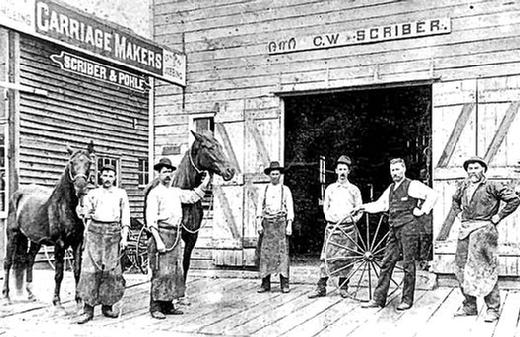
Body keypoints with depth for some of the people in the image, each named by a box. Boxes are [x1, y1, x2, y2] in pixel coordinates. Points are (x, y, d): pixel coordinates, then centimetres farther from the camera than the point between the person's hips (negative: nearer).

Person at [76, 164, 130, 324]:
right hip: (95, 231, 0)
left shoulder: (121, 194, 11)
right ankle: (88, 308, -5)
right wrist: (86, 235, 2)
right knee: (90, 269, -7)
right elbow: (87, 216, 12)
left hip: (114, 232, 1)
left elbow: (125, 217, 7)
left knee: (112, 270, 1)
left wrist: (124, 237, -1)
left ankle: (107, 305, 13)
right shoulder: (92, 194, 12)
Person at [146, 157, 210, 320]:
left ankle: (168, 305, 17)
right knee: (161, 272, -8)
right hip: (162, 233, -8)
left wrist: (204, 184, 14)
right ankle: (155, 307, -2)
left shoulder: (176, 192, 16)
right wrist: (158, 240, -19)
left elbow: (193, 196, 28)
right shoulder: (155, 193, -5)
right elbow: (151, 219, -11)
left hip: (176, 235, 8)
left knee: (176, 271, 9)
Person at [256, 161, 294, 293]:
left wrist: (289, 225, -4)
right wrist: (259, 223, 0)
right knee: (265, 253, -1)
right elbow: (259, 207, 10)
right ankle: (265, 283, 4)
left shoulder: (285, 190, 8)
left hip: (281, 223, -2)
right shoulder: (264, 190, 13)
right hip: (267, 224, 2)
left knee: (282, 253, -5)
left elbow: (290, 208, 5)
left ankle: (284, 284, -1)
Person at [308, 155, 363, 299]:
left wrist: (353, 219, -5)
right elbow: (325, 207, 15)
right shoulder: (330, 188, 11)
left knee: (346, 257, 2)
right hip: (332, 226, 1)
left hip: (348, 227, -1)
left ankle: (343, 287, 13)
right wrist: (330, 217, 0)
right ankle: (321, 287, 0)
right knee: (326, 256, -3)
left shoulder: (354, 189, 7)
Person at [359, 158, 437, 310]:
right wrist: (364, 207, 15)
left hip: (409, 229, -7)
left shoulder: (412, 185, -5)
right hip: (394, 229, 7)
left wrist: (423, 211, -11)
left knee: (408, 265, -1)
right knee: (386, 263, 5)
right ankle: (379, 299, 8)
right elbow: (380, 204, 26)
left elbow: (432, 194, -11)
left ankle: (407, 300, 8)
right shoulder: (390, 189, 18)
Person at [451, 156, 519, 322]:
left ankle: (493, 309, 4)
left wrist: (498, 216, -6)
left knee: (486, 270, -6)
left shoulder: (492, 186, -3)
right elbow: (455, 201, 34)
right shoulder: (463, 186, 14)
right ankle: (469, 306, 18)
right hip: (465, 229, 6)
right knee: (461, 268, 6)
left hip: (484, 229, -6)